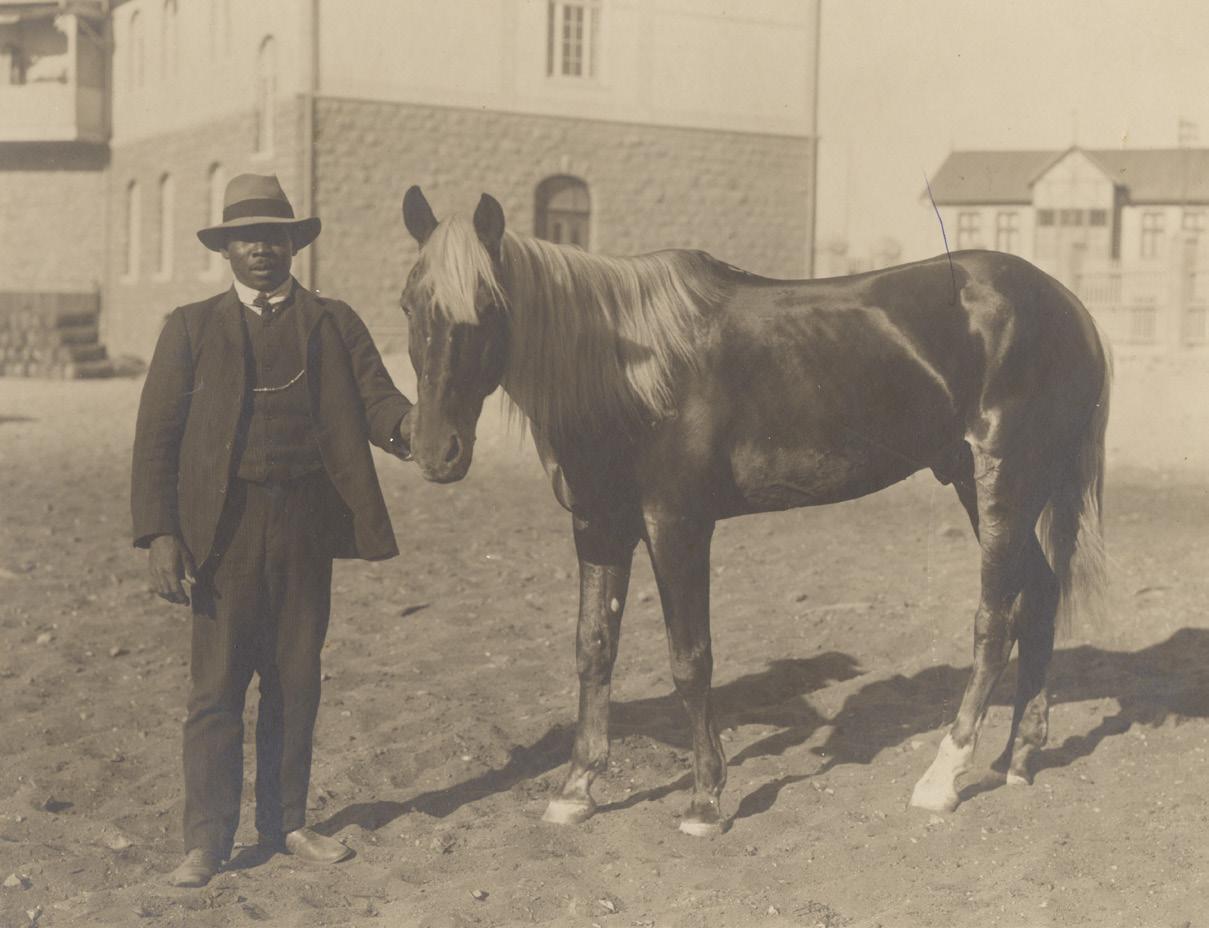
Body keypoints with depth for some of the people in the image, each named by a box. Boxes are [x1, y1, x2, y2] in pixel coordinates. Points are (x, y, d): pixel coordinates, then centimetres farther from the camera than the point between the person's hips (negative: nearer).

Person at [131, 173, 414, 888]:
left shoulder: (335, 324, 10)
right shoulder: (191, 327, 7)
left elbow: (377, 402, -2)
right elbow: (156, 436, 2)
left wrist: (409, 423, -27)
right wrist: (159, 533, -9)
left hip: (307, 527, 2)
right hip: (222, 528, -1)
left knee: (297, 683, 9)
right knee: (216, 687, 1)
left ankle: (287, 823, 22)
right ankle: (208, 841, 10)